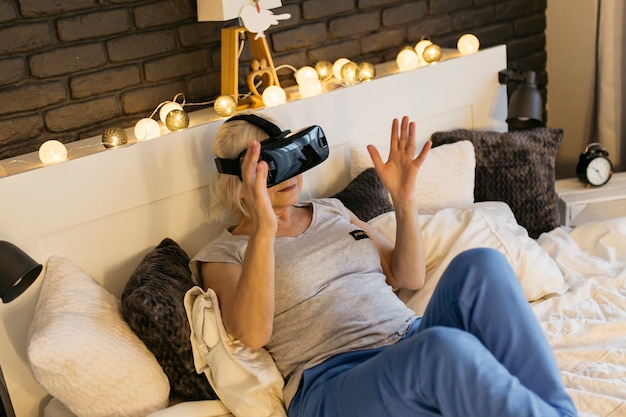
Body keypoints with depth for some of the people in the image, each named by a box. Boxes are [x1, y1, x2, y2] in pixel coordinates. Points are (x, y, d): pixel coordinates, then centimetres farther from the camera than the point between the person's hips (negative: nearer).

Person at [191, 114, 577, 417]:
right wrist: (264, 229, -25)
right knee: (445, 346, -39)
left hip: (414, 343, 6)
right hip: (336, 382, -5)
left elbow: (409, 277, 18)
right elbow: (252, 333, -15)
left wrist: (405, 198, 4)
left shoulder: (332, 211, 23)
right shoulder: (222, 255, 6)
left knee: (480, 264, -25)